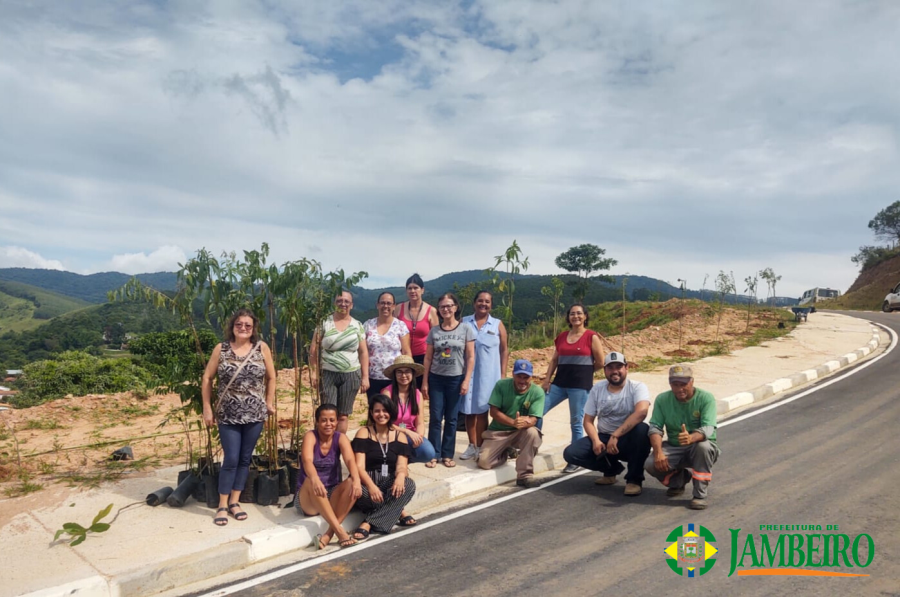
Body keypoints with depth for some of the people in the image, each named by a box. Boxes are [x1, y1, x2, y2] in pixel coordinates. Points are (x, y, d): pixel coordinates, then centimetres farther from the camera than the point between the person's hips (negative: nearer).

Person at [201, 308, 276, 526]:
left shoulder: (262, 348, -2)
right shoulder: (221, 349, -2)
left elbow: (271, 377, 7)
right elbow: (207, 378, 2)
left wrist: (269, 402, 5)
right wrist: (207, 408, -2)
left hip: (254, 414, 1)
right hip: (228, 415, -1)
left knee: (245, 459, 10)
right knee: (231, 459, -1)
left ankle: (234, 501, 24)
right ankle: (222, 505, 14)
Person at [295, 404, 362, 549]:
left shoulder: (340, 438, -2)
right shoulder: (310, 436, -10)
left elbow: (350, 460, -21)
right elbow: (307, 461, -30)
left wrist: (356, 480, -43)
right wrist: (315, 479, -52)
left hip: (332, 496, 3)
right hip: (308, 500, -3)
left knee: (352, 484, -27)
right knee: (312, 482, -36)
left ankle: (329, 533, -31)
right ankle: (340, 531, -41)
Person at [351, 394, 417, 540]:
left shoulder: (400, 436, 7)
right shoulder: (363, 433, -1)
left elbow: (401, 465, -4)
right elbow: (359, 466, -12)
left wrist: (400, 477, -30)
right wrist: (371, 485, -32)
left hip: (389, 482, 3)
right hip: (367, 481, -2)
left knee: (409, 485, -29)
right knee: (361, 493, -37)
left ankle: (369, 523, -25)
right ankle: (397, 513, -11)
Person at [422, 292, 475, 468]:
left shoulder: (466, 329, -2)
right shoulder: (434, 331, 3)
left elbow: (471, 357, -2)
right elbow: (428, 358, 5)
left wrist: (466, 380, -8)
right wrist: (425, 382, 0)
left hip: (456, 379, -1)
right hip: (436, 378, 1)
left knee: (451, 418, 6)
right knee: (435, 418, 1)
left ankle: (447, 455, 15)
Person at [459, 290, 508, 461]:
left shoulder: (498, 325, 4)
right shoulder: (464, 322, 6)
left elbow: (504, 350, 5)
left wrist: (503, 374, -1)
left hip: (488, 374, -1)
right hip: (467, 373, 1)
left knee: (482, 410, 1)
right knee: (469, 410, 6)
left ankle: (480, 447, 10)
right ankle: (472, 446, 17)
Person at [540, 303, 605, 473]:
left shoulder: (591, 336, -3)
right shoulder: (561, 337, 10)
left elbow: (600, 362, -1)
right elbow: (554, 360, 12)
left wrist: (583, 371, 8)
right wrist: (547, 380, 4)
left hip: (580, 385, -5)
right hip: (559, 383, 5)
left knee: (576, 422, 2)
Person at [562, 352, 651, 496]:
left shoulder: (637, 387, -10)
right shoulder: (597, 388, 3)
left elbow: (641, 412, -31)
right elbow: (588, 421, 4)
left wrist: (615, 436, -35)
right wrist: (596, 441, -17)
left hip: (628, 439, -4)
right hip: (604, 438, 4)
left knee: (642, 430, -37)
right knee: (570, 453, -17)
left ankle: (634, 479, -14)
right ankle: (612, 468, 10)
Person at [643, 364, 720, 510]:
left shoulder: (706, 398, -14)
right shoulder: (662, 399, -4)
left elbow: (708, 429, -28)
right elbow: (655, 428, -11)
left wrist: (691, 438, -51)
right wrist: (658, 452, -29)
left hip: (700, 447, -3)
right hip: (674, 448, 3)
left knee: (703, 446, -38)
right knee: (651, 464, -25)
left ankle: (700, 495, -20)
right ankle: (678, 479, 12)